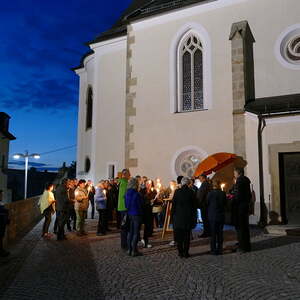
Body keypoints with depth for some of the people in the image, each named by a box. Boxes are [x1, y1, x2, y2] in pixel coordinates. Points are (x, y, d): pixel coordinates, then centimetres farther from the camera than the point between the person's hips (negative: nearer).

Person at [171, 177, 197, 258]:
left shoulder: (177, 192, -7)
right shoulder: (191, 192, -4)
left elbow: (174, 204, -3)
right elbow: (194, 206, 1)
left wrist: (173, 215, 6)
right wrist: (194, 217, 9)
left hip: (178, 216, -1)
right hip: (188, 217, 1)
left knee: (179, 236, 8)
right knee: (187, 236, 8)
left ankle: (180, 252, 12)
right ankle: (186, 252, 11)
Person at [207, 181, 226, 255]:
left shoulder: (210, 193, -14)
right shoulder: (223, 193, -7)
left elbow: (207, 204, -4)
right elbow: (225, 203, 5)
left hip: (212, 216, -2)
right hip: (221, 216, 2)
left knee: (213, 233, 6)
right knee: (220, 232, 13)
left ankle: (214, 250, 8)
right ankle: (220, 249, 18)